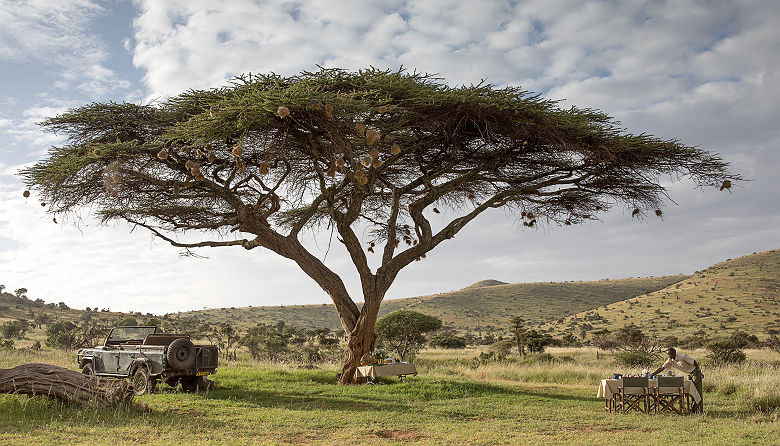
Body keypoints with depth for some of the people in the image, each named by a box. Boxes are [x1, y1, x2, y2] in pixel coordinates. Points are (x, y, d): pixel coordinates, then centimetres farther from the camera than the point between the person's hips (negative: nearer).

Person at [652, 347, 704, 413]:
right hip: (689, 374, 7)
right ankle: (694, 408, 17)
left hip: (695, 371, -7)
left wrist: (700, 372, -24)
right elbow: (661, 368, -7)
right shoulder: (670, 360, -8)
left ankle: (700, 409, -5)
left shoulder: (683, 357, -27)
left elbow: (694, 362, -19)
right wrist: (652, 374, -16)